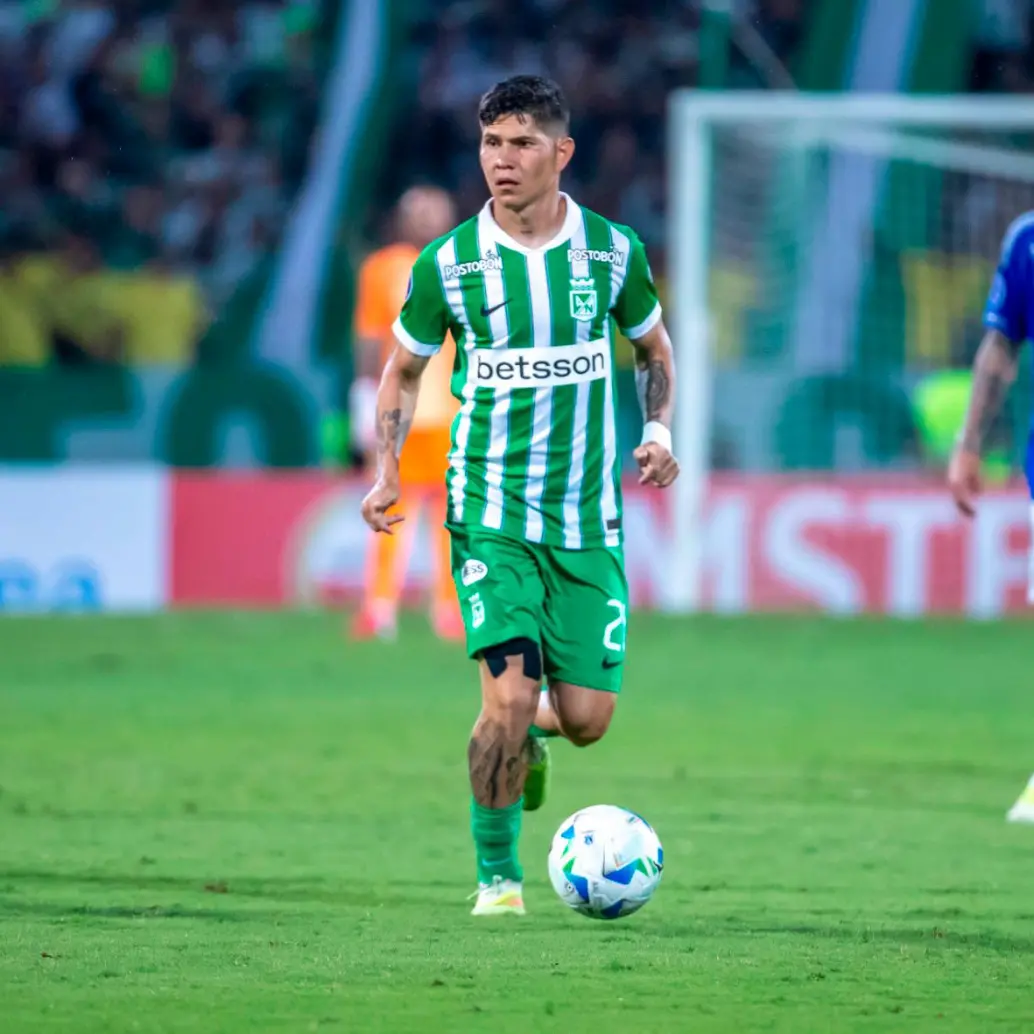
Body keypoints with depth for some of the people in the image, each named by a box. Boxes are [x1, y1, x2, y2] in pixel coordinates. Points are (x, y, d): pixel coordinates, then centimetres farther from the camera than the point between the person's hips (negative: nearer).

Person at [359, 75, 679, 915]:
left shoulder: (612, 252, 0)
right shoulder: (449, 264, -3)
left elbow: (655, 350, 17)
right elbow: (404, 372, 11)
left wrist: (659, 431, -1)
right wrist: (386, 473, -3)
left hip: (588, 518, 2)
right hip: (491, 514, -2)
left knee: (587, 718, -3)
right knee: (509, 694, -16)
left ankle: (531, 729, 36)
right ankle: (498, 876, 4)